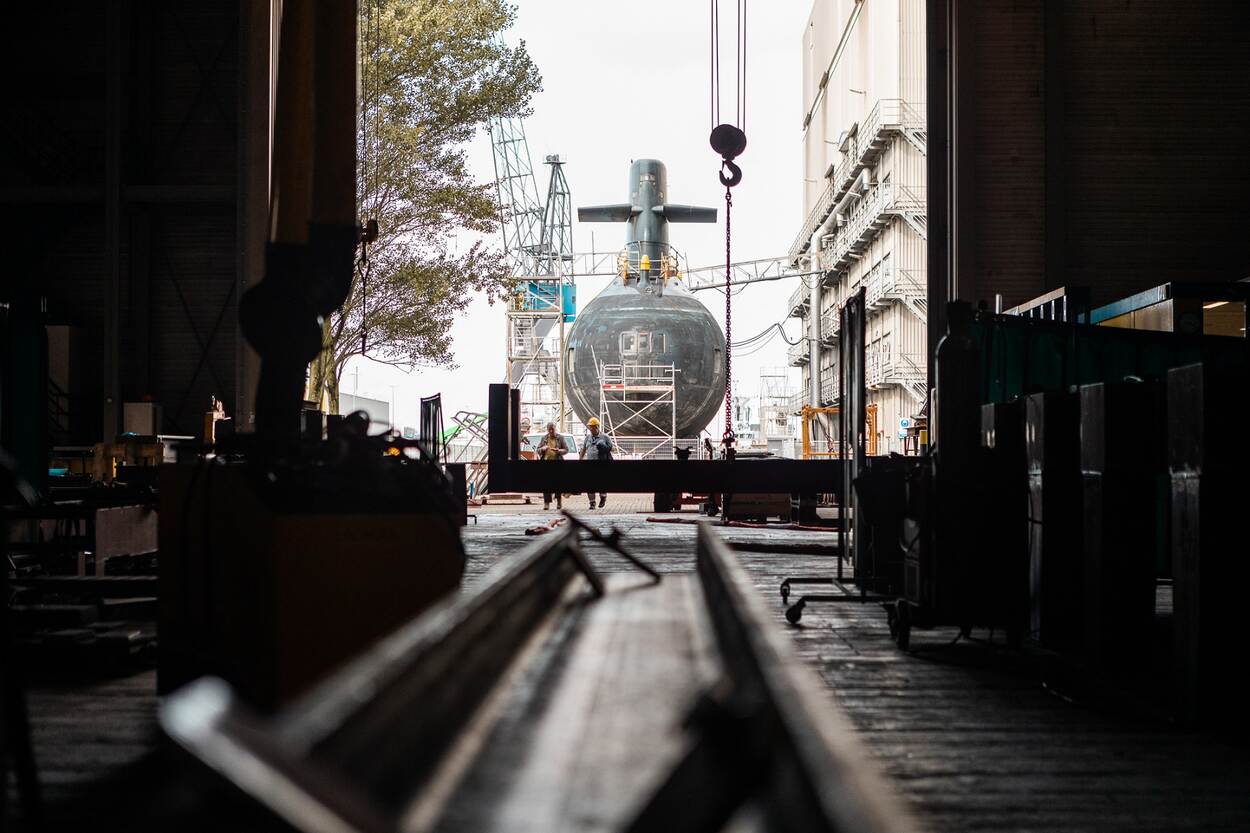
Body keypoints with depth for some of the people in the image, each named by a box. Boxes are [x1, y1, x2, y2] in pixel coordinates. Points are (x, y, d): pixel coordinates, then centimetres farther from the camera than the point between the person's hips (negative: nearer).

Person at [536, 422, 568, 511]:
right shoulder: (544, 438, 12)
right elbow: (538, 450, 15)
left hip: (557, 463, -2)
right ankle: (546, 503, -6)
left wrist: (559, 451, -17)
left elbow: (566, 450, 4)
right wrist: (542, 449, -9)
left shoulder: (560, 438, 6)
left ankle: (559, 501, 17)